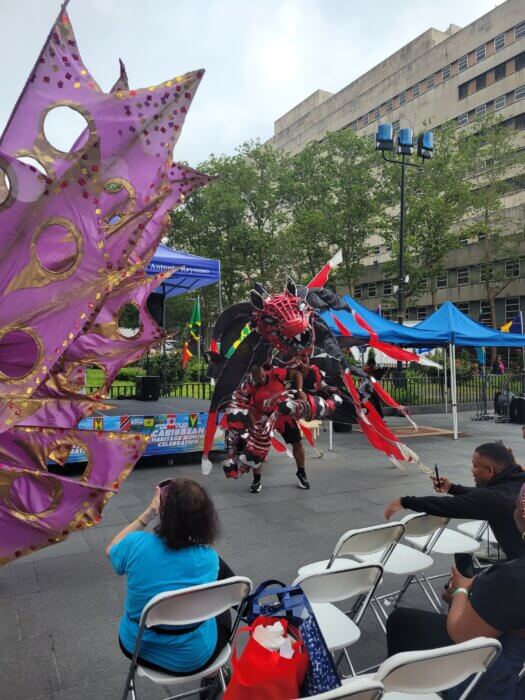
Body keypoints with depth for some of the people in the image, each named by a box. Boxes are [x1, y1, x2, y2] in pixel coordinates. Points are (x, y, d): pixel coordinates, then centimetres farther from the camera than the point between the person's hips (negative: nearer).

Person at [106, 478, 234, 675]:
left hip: (136, 647, 2)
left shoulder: (137, 544, -24)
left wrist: (148, 513, -5)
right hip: (191, 659, -2)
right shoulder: (209, 558, -23)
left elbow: (111, 550, 0)